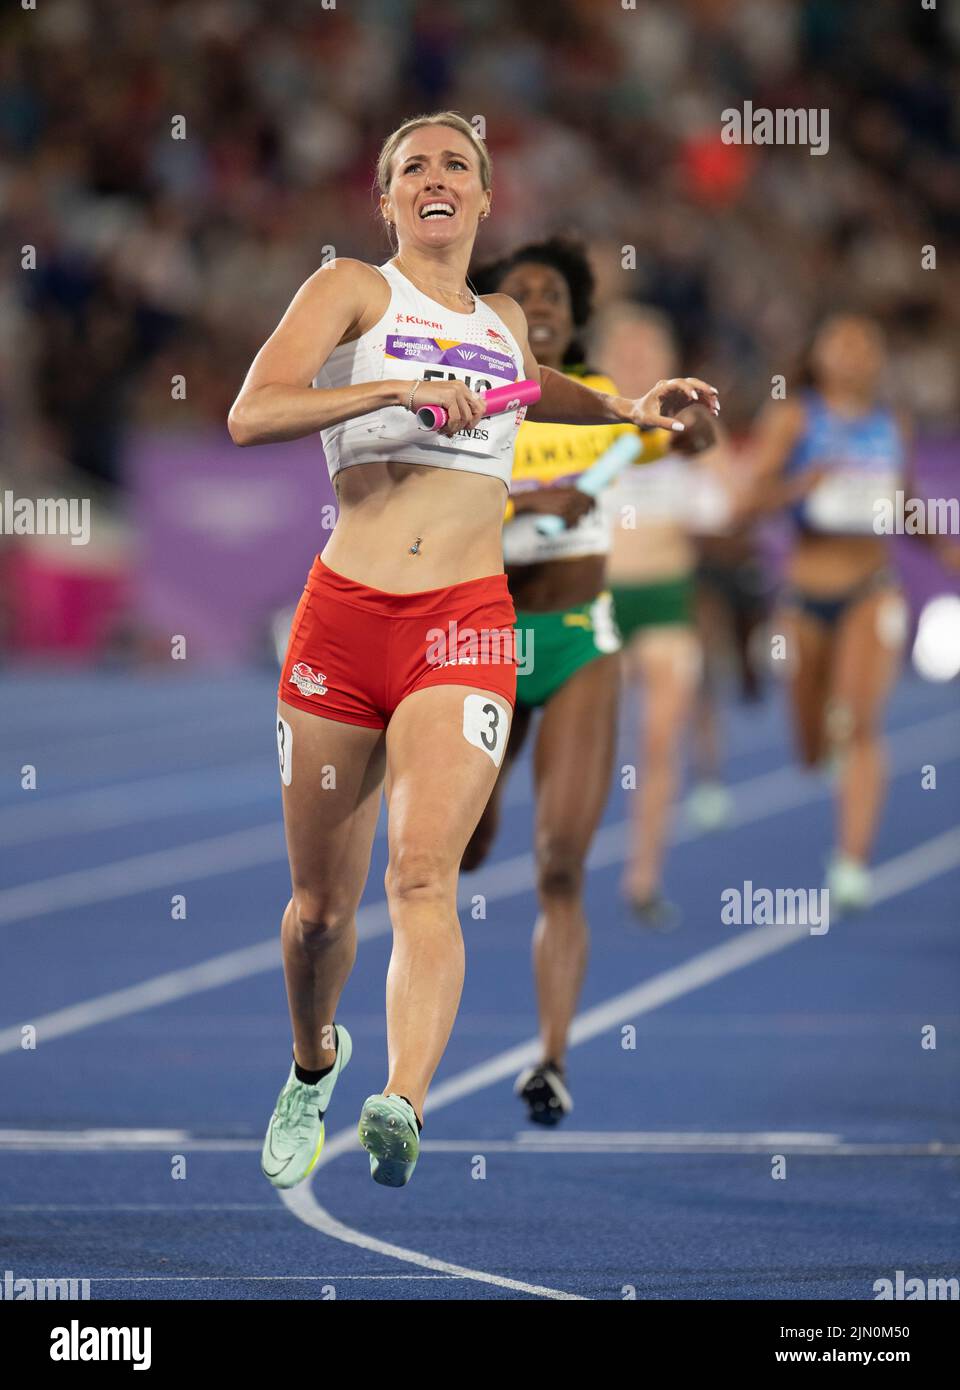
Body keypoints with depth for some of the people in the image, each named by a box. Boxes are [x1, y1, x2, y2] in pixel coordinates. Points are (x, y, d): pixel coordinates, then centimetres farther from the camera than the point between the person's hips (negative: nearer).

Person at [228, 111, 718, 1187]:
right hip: (343, 615, -1)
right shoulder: (352, 289, 5)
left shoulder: (503, 321, 19)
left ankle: (402, 1108, -39)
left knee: (424, 875, -21)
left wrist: (630, 407, 27)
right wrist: (399, 387, -17)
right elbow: (251, 415, -10)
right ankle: (313, 1065, 39)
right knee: (321, 904, 9)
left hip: (466, 625, 1)